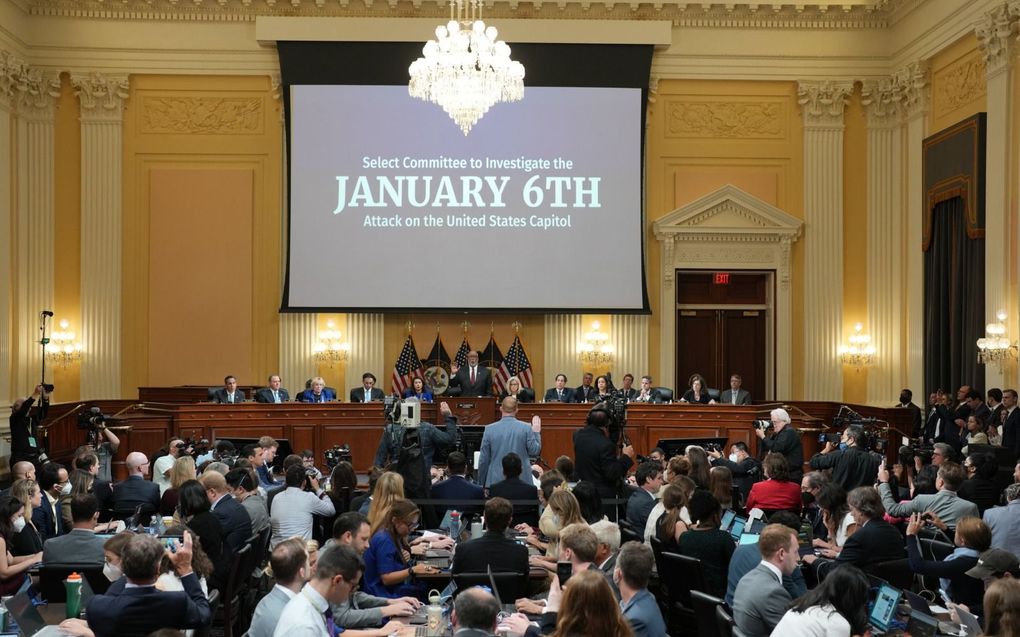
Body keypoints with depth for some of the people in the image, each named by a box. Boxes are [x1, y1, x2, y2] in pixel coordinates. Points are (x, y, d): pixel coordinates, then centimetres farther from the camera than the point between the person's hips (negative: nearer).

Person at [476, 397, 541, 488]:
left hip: (495, 481, 0)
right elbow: (534, 451, 2)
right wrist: (536, 432, 15)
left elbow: (483, 460, 2)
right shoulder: (526, 428, -5)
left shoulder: (490, 429, -3)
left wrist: (482, 483, 13)